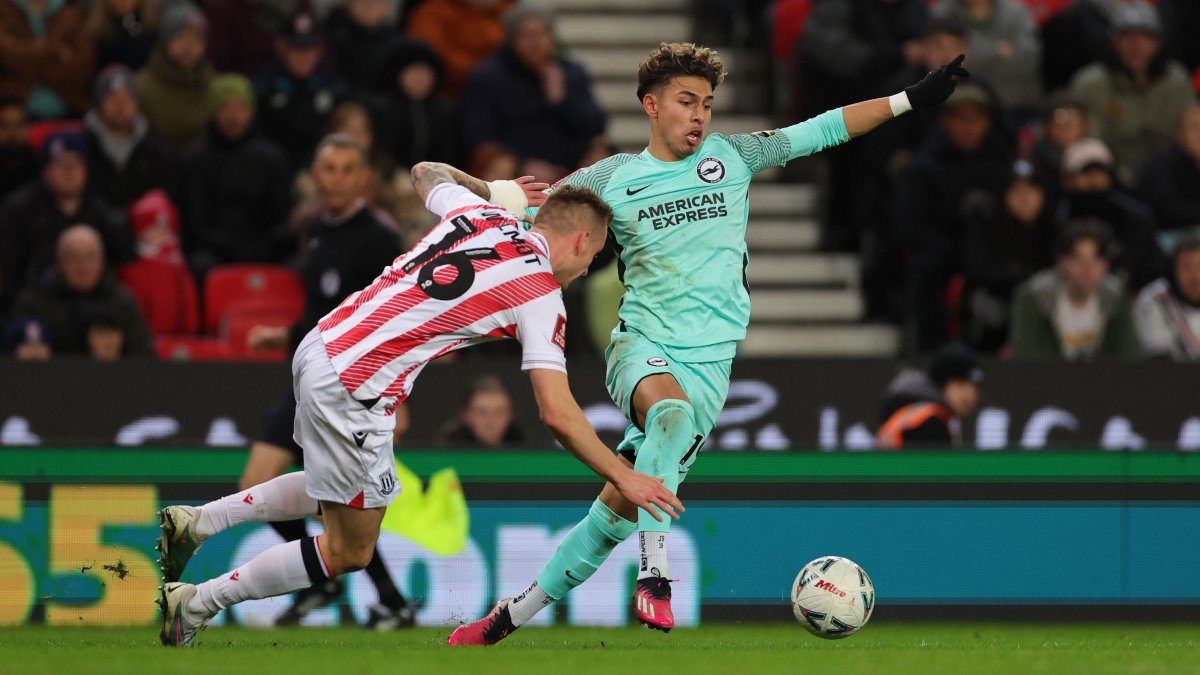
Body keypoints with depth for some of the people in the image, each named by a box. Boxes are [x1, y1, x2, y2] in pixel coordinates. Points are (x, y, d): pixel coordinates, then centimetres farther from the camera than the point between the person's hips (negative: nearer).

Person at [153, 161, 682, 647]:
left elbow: (427, 173, 34)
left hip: (320, 345, 8)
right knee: (348, 555, 8)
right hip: (355, 391, -8)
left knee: (336, 490, 32)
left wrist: (488, 188, 47)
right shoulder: (540, 292, -8)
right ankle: (194, 606, 10)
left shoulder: (478, 211, 10)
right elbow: (558, 415, -13)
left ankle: (195, 523, 25)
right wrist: (624, 478, -4)